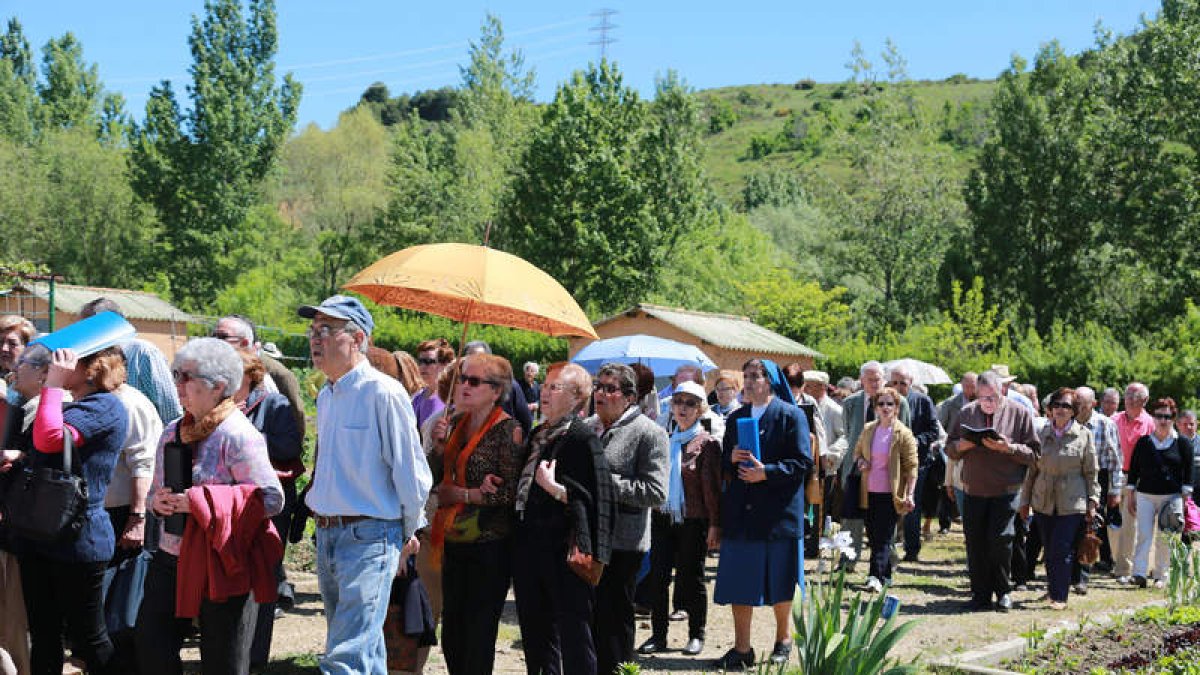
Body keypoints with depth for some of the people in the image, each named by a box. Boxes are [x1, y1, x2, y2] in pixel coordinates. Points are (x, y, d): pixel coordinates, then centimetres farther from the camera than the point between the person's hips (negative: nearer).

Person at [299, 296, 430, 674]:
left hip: (369, 538, -8)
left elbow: (412, 472, -10)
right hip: (327, 535, 8)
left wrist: (408, 533, -1)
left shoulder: (383, 393, -14)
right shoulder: (326, 396, 12)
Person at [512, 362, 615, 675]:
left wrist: (554, 488, -23)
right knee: (535, 638, 14)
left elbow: (594, 498, -16)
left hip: (565, 552, -8)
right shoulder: (537, 435, 15)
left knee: (573, 637, -3)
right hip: (529, 548, 8)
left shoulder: (582, 438, -9)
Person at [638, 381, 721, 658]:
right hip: (663, 518, 5)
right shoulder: (665, 440, 12)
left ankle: (696, 635, 16)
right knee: (657, 576, 3)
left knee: (692, 578, 4)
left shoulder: (707, 443, -3)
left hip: (693, 521, -5)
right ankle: (658, 635, 13)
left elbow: (712, 487, -7)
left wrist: (714, 524, -11)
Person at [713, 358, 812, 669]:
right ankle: (741, 649, 8)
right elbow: (723, 465, 16)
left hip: (778, 512, -4)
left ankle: (783, 641, 24)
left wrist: (767, 472, -20)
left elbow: (803, 462, -9)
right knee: (740, 584, 2)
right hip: (740, 513, 4)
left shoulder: (791, 416, -3)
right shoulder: (736, 419, 13)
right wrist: (731, 459, -7)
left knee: (779, 584, 6)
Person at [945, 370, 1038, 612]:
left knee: (1000, 540, -10)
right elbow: (950, 449, 15)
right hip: (973, 490, 3)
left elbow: (1033, 453, -3)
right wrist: (962, 445, -7)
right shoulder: (967, 413, 11)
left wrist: (1008, 448, -19)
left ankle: (1003, 592, 8)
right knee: (975, 544, 3)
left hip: (1005, 490, -3)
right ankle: (980, 594, 13)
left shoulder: (1020, 413, 1)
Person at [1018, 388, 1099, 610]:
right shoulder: (1042, 434, 8)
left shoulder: (1084, 435, 2)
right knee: (1049, 550, 10)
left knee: (1062, 550, -9)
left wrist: (1093, 502, 0)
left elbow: (1091, 472, 4)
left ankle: (1059, 596, -3)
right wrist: (1025, 501, 12)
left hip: (1072, 504, -3)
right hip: (1043, 502, 3)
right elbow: (1032, 469, 12)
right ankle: (1052, 589, 25)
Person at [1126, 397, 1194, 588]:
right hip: (1145, 495, 1)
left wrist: (1185, 499, -3)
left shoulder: (1182, 444, 3)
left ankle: (1161, 576, 11)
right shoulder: (1143, 442, 8)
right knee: (1144, 535, -8)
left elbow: (1188, 474, 3)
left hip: (1172, 497, -1)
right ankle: (1139, 574, -14)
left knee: (1165, 539, 3)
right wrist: (1130, 497, 6)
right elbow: (1133, 471, 10)